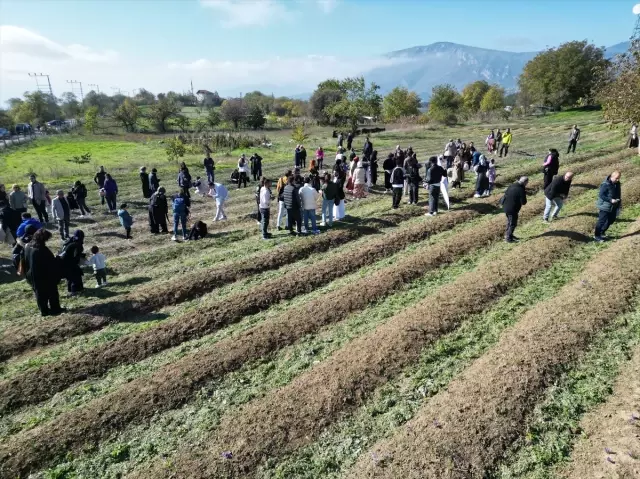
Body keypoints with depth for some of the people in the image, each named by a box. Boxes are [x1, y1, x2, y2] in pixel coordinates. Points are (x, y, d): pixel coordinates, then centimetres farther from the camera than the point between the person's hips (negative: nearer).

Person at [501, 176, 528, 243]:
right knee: (513, 223, 7)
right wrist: (524, 194, 1)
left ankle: (508, 234, 39)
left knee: (509, 221, 25)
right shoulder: (521, 190, -21)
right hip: (512, 209, -8)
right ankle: (508, 238, 14)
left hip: (505, 206, 8)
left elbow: (506, 193, 14)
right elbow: (523, 202, -16)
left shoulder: (512, 186, 1)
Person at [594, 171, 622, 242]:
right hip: (605, 207, -8)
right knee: (602, 221, -1)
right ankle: (596, 236, 12)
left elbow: (618, 193, 18)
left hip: (613, 207, 8)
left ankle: (602, 233, 30)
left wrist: (619, 200, 7)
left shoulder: (617, 184, 4)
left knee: (611, 220, 15)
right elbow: (601, 195, -20)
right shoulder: (605, 184, -20)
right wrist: (610, 200, -24)